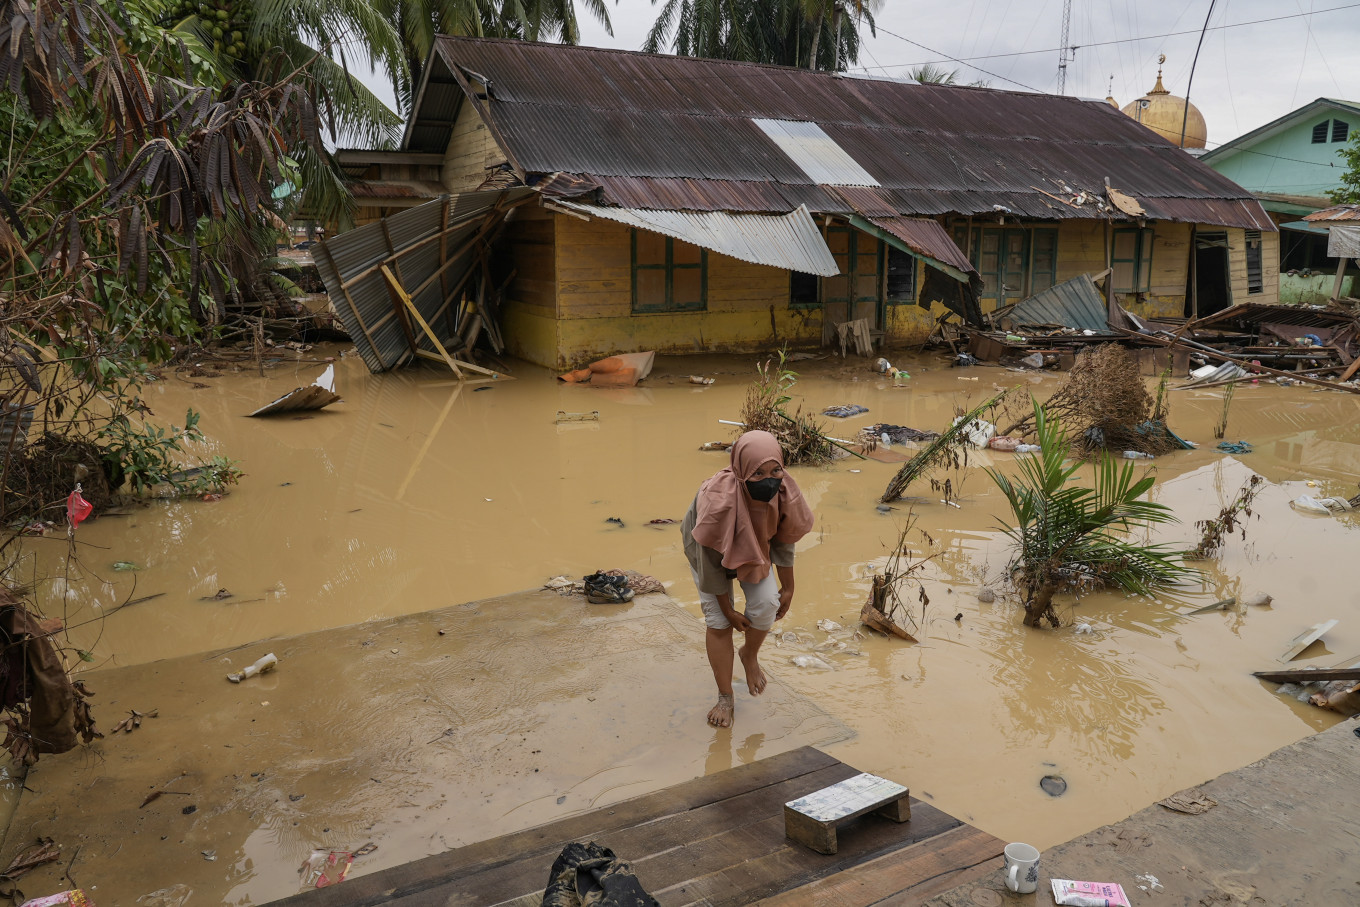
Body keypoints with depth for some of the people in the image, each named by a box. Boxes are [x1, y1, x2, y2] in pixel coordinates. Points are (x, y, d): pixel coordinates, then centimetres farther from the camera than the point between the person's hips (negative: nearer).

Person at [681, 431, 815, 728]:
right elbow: (710, 560, -29)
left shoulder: (785, 492, -31)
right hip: (710, 548, -3)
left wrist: (788, 588, -1)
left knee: (766, 603, -16)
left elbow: (783, 539, -11)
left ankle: (750, 655, 18)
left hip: (754, 549, 3)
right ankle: (725, 698, 13)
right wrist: (727, 609, -18)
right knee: (719, 622, -6)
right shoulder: (718, 500, -43)